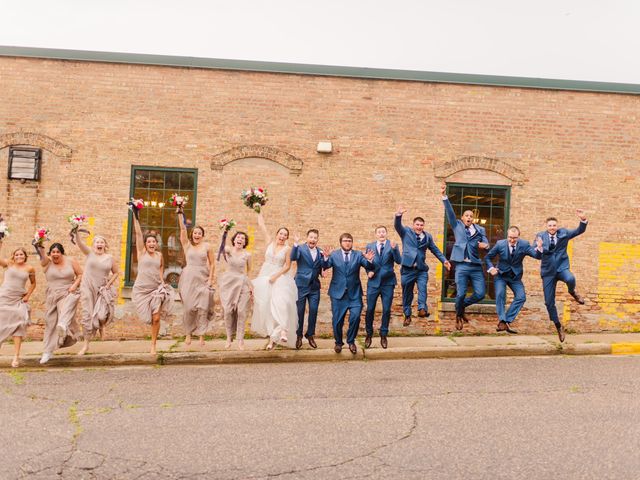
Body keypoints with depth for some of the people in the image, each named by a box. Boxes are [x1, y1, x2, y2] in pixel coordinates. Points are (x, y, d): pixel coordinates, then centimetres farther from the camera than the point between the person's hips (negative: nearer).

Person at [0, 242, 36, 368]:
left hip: (19, 300, 1)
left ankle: (16, 357, -7)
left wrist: (28, 295, 7)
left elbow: (33, 283, 18)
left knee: (18, 325, -8)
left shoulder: (30, 269, 5)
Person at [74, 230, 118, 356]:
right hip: (87, 288, 0)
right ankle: (86, 344, 15)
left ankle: (101, 326, 25)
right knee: (87, 316, 2)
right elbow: (79, 242, -15)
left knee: (101, 315, -15)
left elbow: (115, 273, 12)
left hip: (102, 289, 0)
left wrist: (109, 284, 0)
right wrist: (76, 231, -30)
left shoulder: (110, 258, 2)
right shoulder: (90, 253, 0)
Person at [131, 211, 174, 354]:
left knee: (156, 318, -5)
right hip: (141, 289, -1)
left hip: (156, 289, 1)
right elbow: (138, 233, -2)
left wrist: (162, 283, 5)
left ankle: (153, 345, 7)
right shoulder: (141, 252, 1)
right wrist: (135, 216, -5)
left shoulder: (160, 255, 7)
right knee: (149, 317, 2)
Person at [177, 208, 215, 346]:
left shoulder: (207, 246, 4)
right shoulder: (187, 244, 5)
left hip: (203, 279, 0)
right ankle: (188, 333, 14)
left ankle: (201, 335, 2)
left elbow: (212, 264, 5)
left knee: (202, 307, -3)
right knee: (189, 307, 1)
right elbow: (183, 228, -5)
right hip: (189, 278, 0)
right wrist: (180, 213, -13)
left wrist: (210, 278, -4)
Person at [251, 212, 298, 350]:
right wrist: (259, 211, 17)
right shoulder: (270, 242, 6)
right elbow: (261, 225, 11)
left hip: (280, 277, -3)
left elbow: (287, 266, -4)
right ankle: (272, 334, 9)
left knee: (279, 303, -23)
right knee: (265, 305, 1)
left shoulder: (287, 248, -2)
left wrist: (276, 275, -14)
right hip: (265, 276, 3)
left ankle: (283, 331, -30)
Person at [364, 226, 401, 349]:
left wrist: (394, 249, -28)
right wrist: (368, 271, -7)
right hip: (373, 282, 1)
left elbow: (399, 261, -12)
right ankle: (369, 334, 21)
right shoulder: (370, 246, 6)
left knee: (386, 310, 4)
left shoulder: (392, 245, 0)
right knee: (370, 310, 3)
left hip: (388, 283, -1)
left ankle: (383, 335, 20)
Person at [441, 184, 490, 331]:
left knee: (480, 294, -4)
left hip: (476, 266, 3)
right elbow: (449, 211, -1)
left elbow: (486, 243, 6)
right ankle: (458, 316, 18)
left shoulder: (480, 229, 15)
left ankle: (463, 305, 24)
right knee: (461, 294, -8)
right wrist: (444, 196, -13)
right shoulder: (457, 225, 10)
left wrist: (485, 245, -19)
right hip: (462, 266, -2)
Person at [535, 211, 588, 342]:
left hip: (561, 267, 0)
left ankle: (572, 292, 0)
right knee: (549, 302, 0)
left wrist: (583, 220, -18)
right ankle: (558, 327, 21)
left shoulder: (563, 233, 5)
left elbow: (580, 231, 0)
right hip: (548, 271, 1)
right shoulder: (541, 236, 2)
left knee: (570, 279, -37)